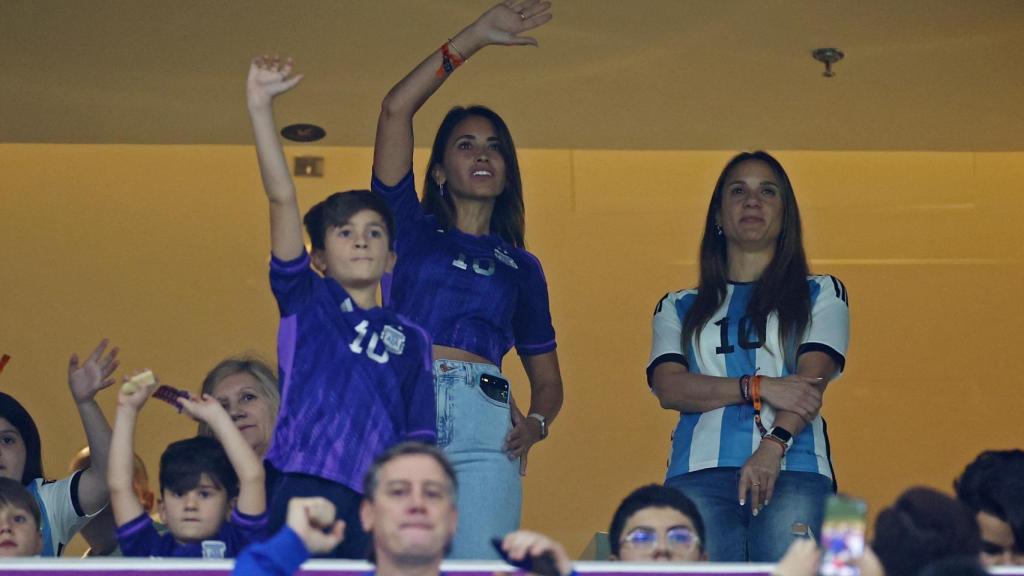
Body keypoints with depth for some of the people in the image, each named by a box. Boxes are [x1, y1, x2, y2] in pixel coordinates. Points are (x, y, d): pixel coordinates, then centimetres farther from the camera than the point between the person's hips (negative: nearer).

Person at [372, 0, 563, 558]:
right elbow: (395, 110, 10)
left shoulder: (521, 267, 25)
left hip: (484, 428, 2)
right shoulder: (412, 228, 19)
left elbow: (547, 377, 26)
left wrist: (535, 423, 3)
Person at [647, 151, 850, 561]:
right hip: (699, 470, 1)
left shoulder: (820, 294, 20)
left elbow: (813, 379, 2)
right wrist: (758, 387, -9)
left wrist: (774, 444, -17)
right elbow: (668, 388, 5)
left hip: (792, 470, -1)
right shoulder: (679, 308, 23)